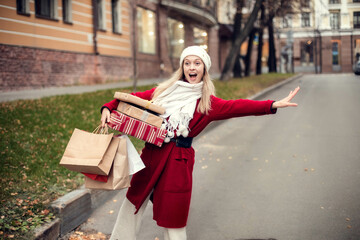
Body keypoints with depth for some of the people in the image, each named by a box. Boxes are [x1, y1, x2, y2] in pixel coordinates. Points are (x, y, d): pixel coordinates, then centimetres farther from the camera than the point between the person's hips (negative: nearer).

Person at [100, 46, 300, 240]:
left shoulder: (206, 102, -1)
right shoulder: (165, 90, 8)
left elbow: (236, 106, -13)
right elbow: (135, 98, 10)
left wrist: (273, 105, -24)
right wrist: (108, 108, -5)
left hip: (178, 160, -3)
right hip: (151, 153, 3)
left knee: (172, 212, 4)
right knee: (134, 200, 16)